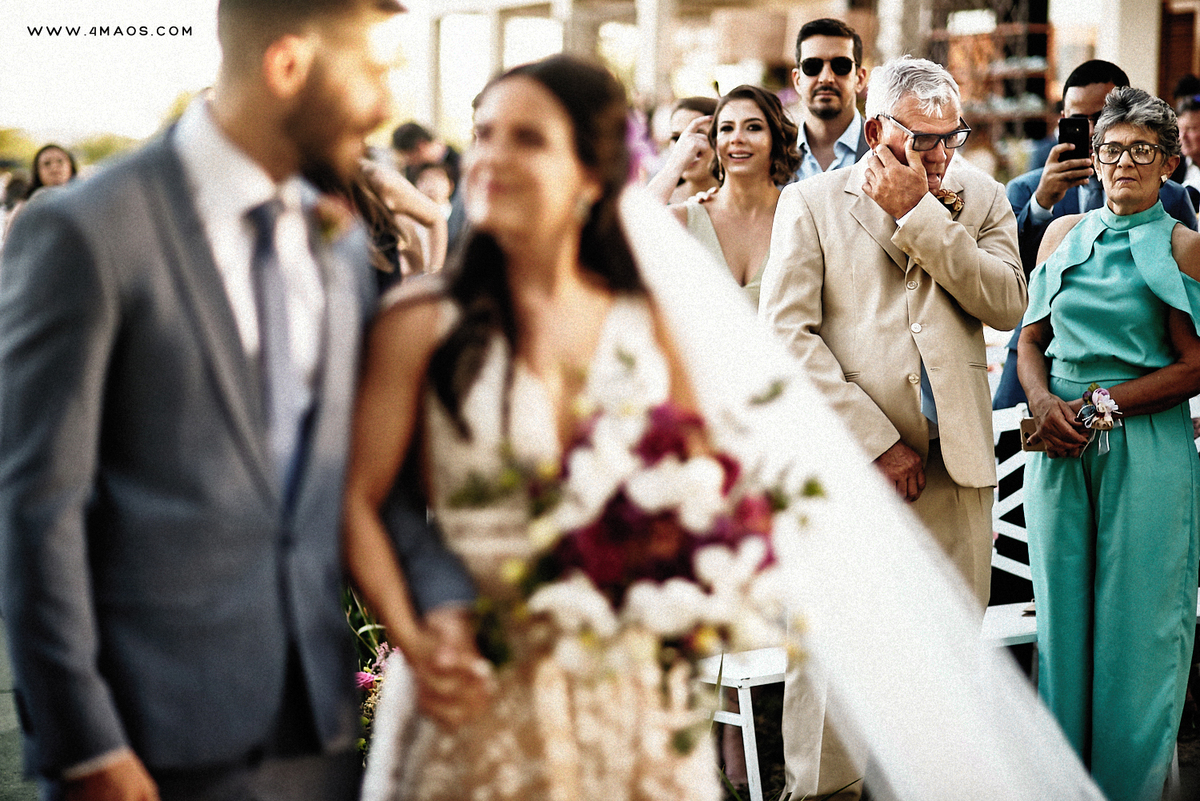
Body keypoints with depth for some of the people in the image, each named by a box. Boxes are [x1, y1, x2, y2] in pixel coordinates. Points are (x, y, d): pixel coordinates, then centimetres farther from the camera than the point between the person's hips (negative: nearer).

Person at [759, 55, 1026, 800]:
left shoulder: (982, 199, 12)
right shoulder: (811, 201, 3)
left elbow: (1008, 303, -5)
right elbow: (786, 332, -5)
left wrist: (921, 215, -9)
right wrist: (876, 442, -10)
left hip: (955, 463, 3)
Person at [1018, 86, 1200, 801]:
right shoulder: (1064, 233, 11)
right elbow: (1032, 340, 13)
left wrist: (1098, 405, -13)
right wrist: (1044, 401, -7)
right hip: (1059, 445, 4)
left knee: (1135, 625, 2)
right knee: (1062, 613, 9)